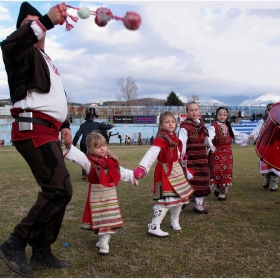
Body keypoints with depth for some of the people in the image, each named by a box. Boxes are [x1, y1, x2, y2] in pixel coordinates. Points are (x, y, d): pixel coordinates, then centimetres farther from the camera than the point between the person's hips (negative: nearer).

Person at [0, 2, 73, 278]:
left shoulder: (46, 60, 28)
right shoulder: (23, 53, 1)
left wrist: (64, 124, 20)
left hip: (48, 131, 9)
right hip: (34, 129, -9)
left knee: (56, 191, 8)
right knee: (60, 190, -16)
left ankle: (41, 252, 16)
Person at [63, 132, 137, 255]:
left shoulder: (111, 161, 7)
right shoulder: (89, 161, -8)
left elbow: (121, 172, 19)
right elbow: (77, 156, -25)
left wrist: (133, 176, 22)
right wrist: (69, 146, -40)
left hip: (110, 194, 3)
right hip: (96, 195, -3)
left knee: (108, 219, 1)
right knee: (99, 219, 9)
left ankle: (104, 242, 9)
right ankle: (102, 238, 31)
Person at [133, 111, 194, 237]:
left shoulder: (174, 137, 5)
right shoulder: (160, 139, -21)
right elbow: (151, 154, -34)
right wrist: (141, 168, -47)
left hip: (176, 170, 9)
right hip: (165, 171, -9)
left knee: (180, 197, 17)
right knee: (165, 200, -12)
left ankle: (175, 221, 37)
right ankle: (153, 227, -3)